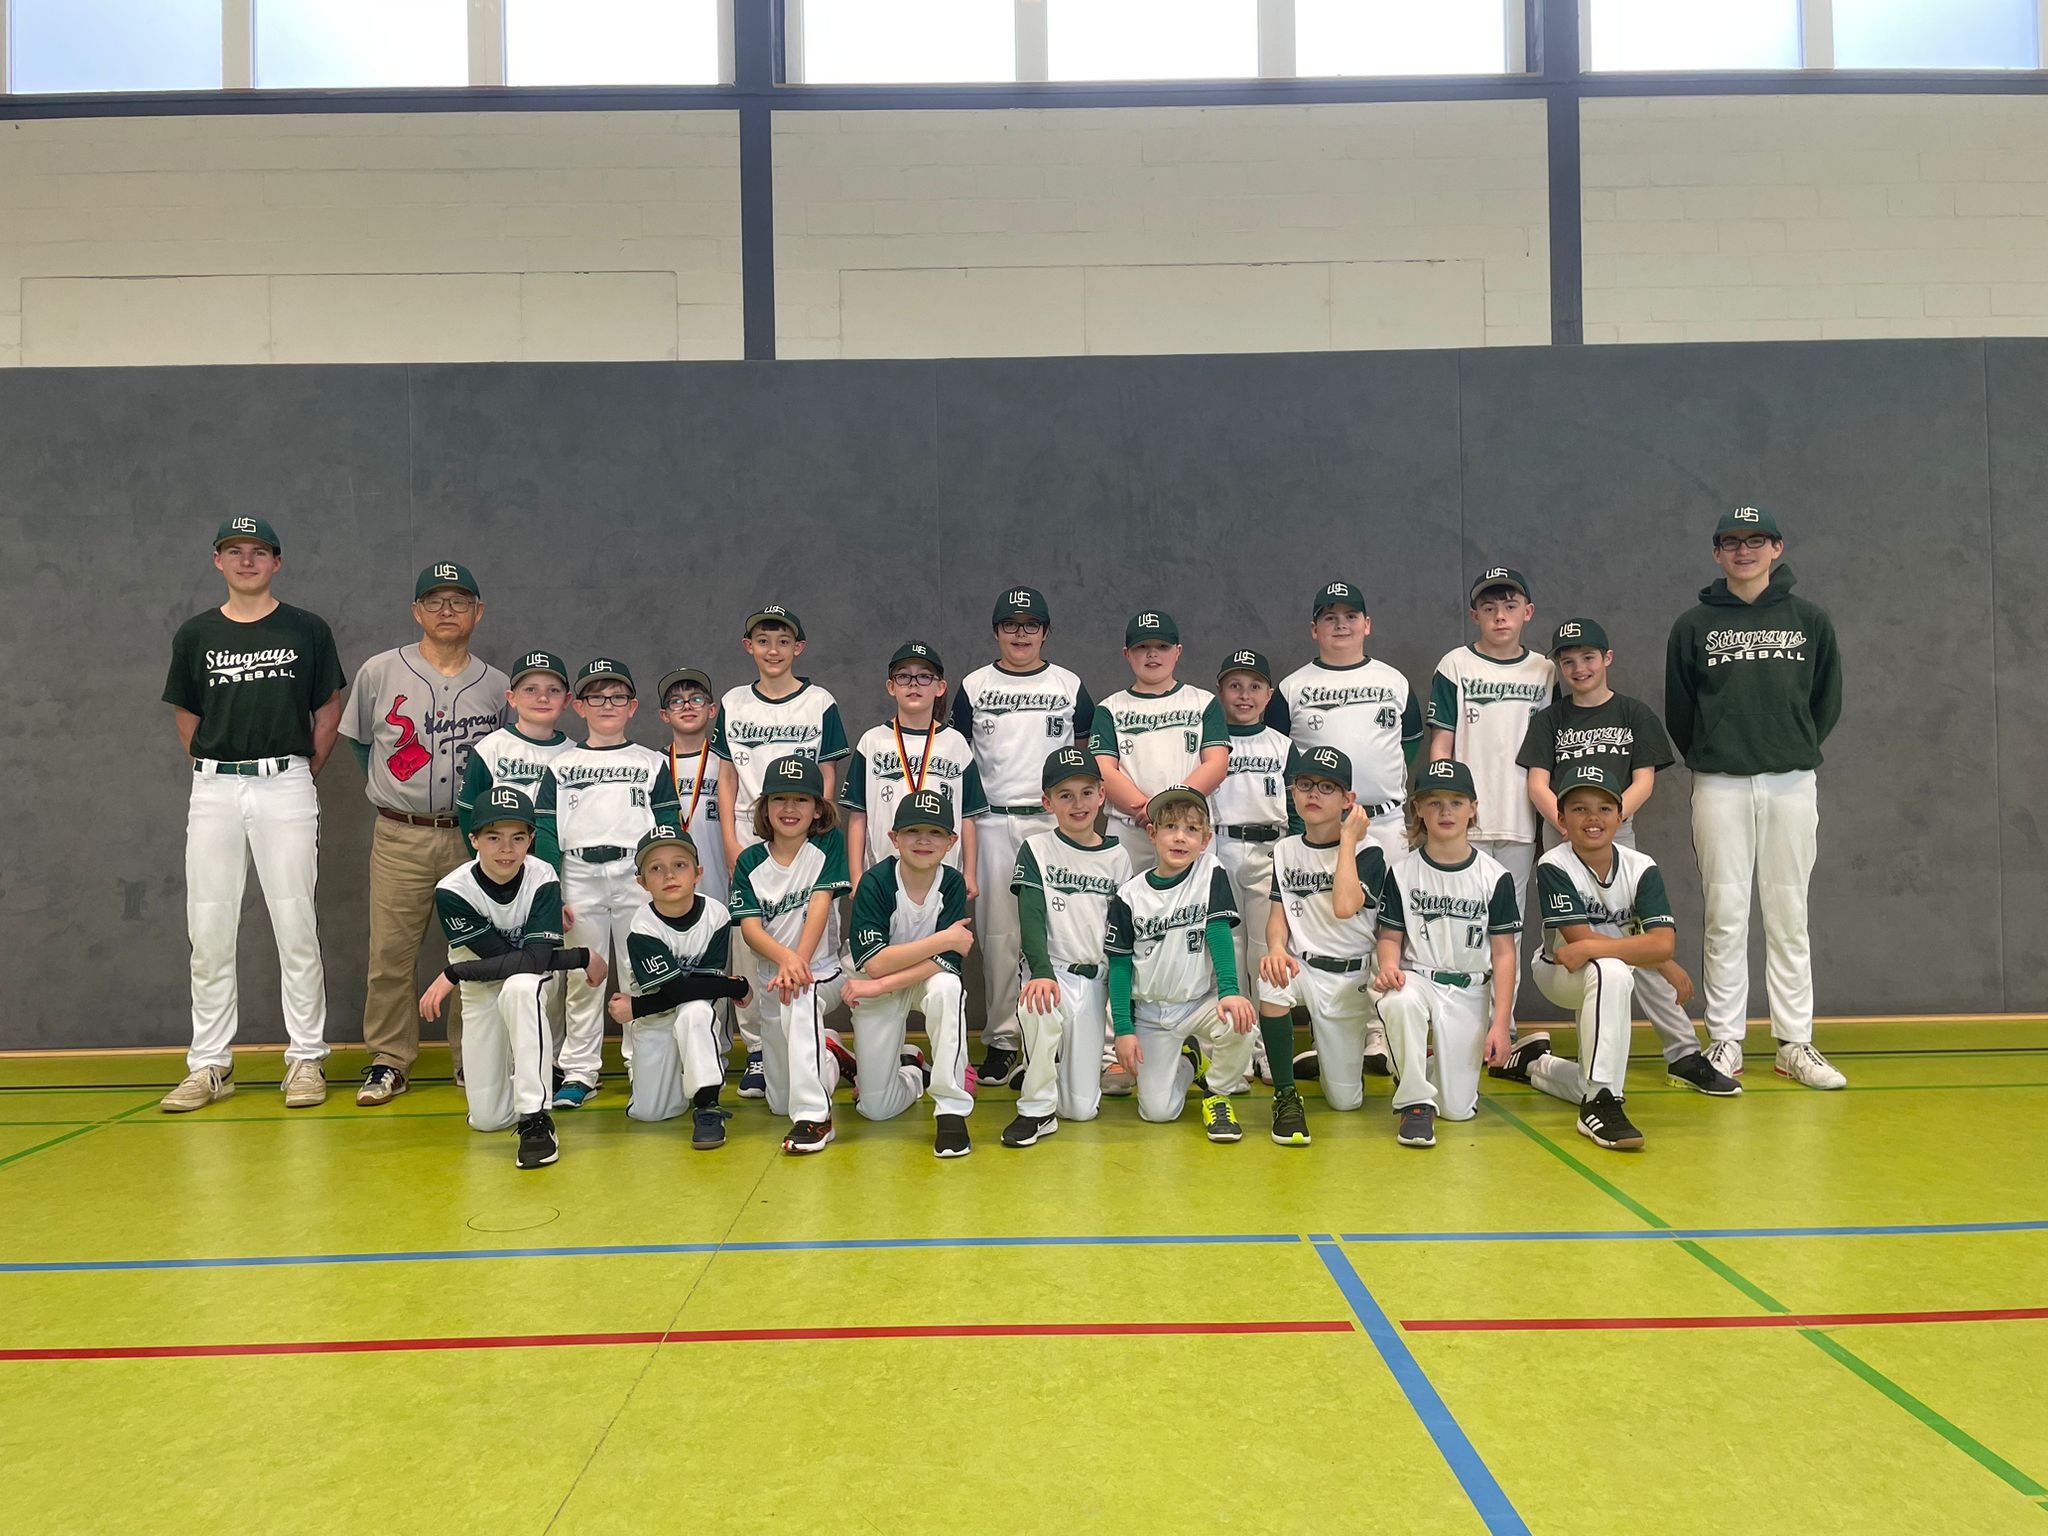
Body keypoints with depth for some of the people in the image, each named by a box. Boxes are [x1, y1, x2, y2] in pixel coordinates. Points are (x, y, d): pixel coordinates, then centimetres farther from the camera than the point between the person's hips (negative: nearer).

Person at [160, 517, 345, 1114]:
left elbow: (329, 709, 9)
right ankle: (209, 1065, 13)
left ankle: (306, 1059, 7)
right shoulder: (195, 634, 9)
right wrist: (215, 774, 10)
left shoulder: (308, 630, 4)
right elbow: (186, 718, 16)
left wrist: (301, 774, 7)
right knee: (209, 930, 4)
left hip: (286, 785, -2)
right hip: (213, 789, 2)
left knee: (296, 928, -1)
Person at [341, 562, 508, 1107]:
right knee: (390, 952, 0)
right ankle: (389, 1061, 13)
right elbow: (359, 740, 16)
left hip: (472, 837, 1)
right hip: (399, 837, -1)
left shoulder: (497, 686, 5)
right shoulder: (380, 672, 2)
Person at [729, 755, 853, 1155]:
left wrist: (799, 962, -28)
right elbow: (749, 926, -11)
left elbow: (820, 902, -15)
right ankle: (825, 1053, 41)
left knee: (799, 997, -40)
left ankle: (814, 1116, -35)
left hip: (823, 972, -4)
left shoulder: (829, 843, -5)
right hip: (771, 977, 4)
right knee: (778, 1102, 10)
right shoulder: (750, 861, -1)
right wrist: (785, 957, -31)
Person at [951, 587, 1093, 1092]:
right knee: (996, 932, 2)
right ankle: (1001, 1039, 11)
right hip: (991, 822, 1)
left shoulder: (1070, 687, 8)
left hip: (1052, 820, 0)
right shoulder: (973, 687, 8)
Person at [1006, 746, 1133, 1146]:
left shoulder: (1117, 857, 7)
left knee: (1081, 1108, -4)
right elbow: (1031, 918, -13)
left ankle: (1089, 1061, 31)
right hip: (1052, 970, -2)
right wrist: (1042, 973, -30)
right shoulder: (1036, 850, -1)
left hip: (1095, 978, 2)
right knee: (1037, 1005, -40)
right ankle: (1037, 1109, -19)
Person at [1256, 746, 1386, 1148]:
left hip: (1350, 977, -2)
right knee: (1272, 979, -36)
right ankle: (1286, 1095, -19)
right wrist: (1276, 948, -23)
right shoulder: (1285, 850, 5)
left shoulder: (1368, 851, -9)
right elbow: (1278, 914, 0)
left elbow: (1344, 906, -26)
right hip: (1302, 966, 2)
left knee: (1345, 1100, -1)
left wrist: (1347, 839, -18)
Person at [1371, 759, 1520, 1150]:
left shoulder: (1494, 876, -3)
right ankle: (1416, 1102, -19)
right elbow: (1391, 935, 3)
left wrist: (1500, 1023, -7)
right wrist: (1388, 967, -21)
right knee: (1399, 1001, -40)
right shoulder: (1402, 871, -1)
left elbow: (1503, 953, -1)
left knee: (1459, 1108, -4)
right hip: (1416, 976, -1)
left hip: (1469, 990, 1)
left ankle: (1430, 1064, 32)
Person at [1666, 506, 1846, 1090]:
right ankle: (1725, 1042, 8)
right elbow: (1678, 710, 10)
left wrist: (1799, 752, 11)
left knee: (1789, 916, 4)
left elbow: (1827, 701, 13)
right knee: (1725, 916, 1)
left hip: (1791, 783, 1)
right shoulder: (1694, 625, 4)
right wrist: (1707, 758, 10)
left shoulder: (1811, 620, 7)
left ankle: (1795, 1044, 12)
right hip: (1720, 785, -1)